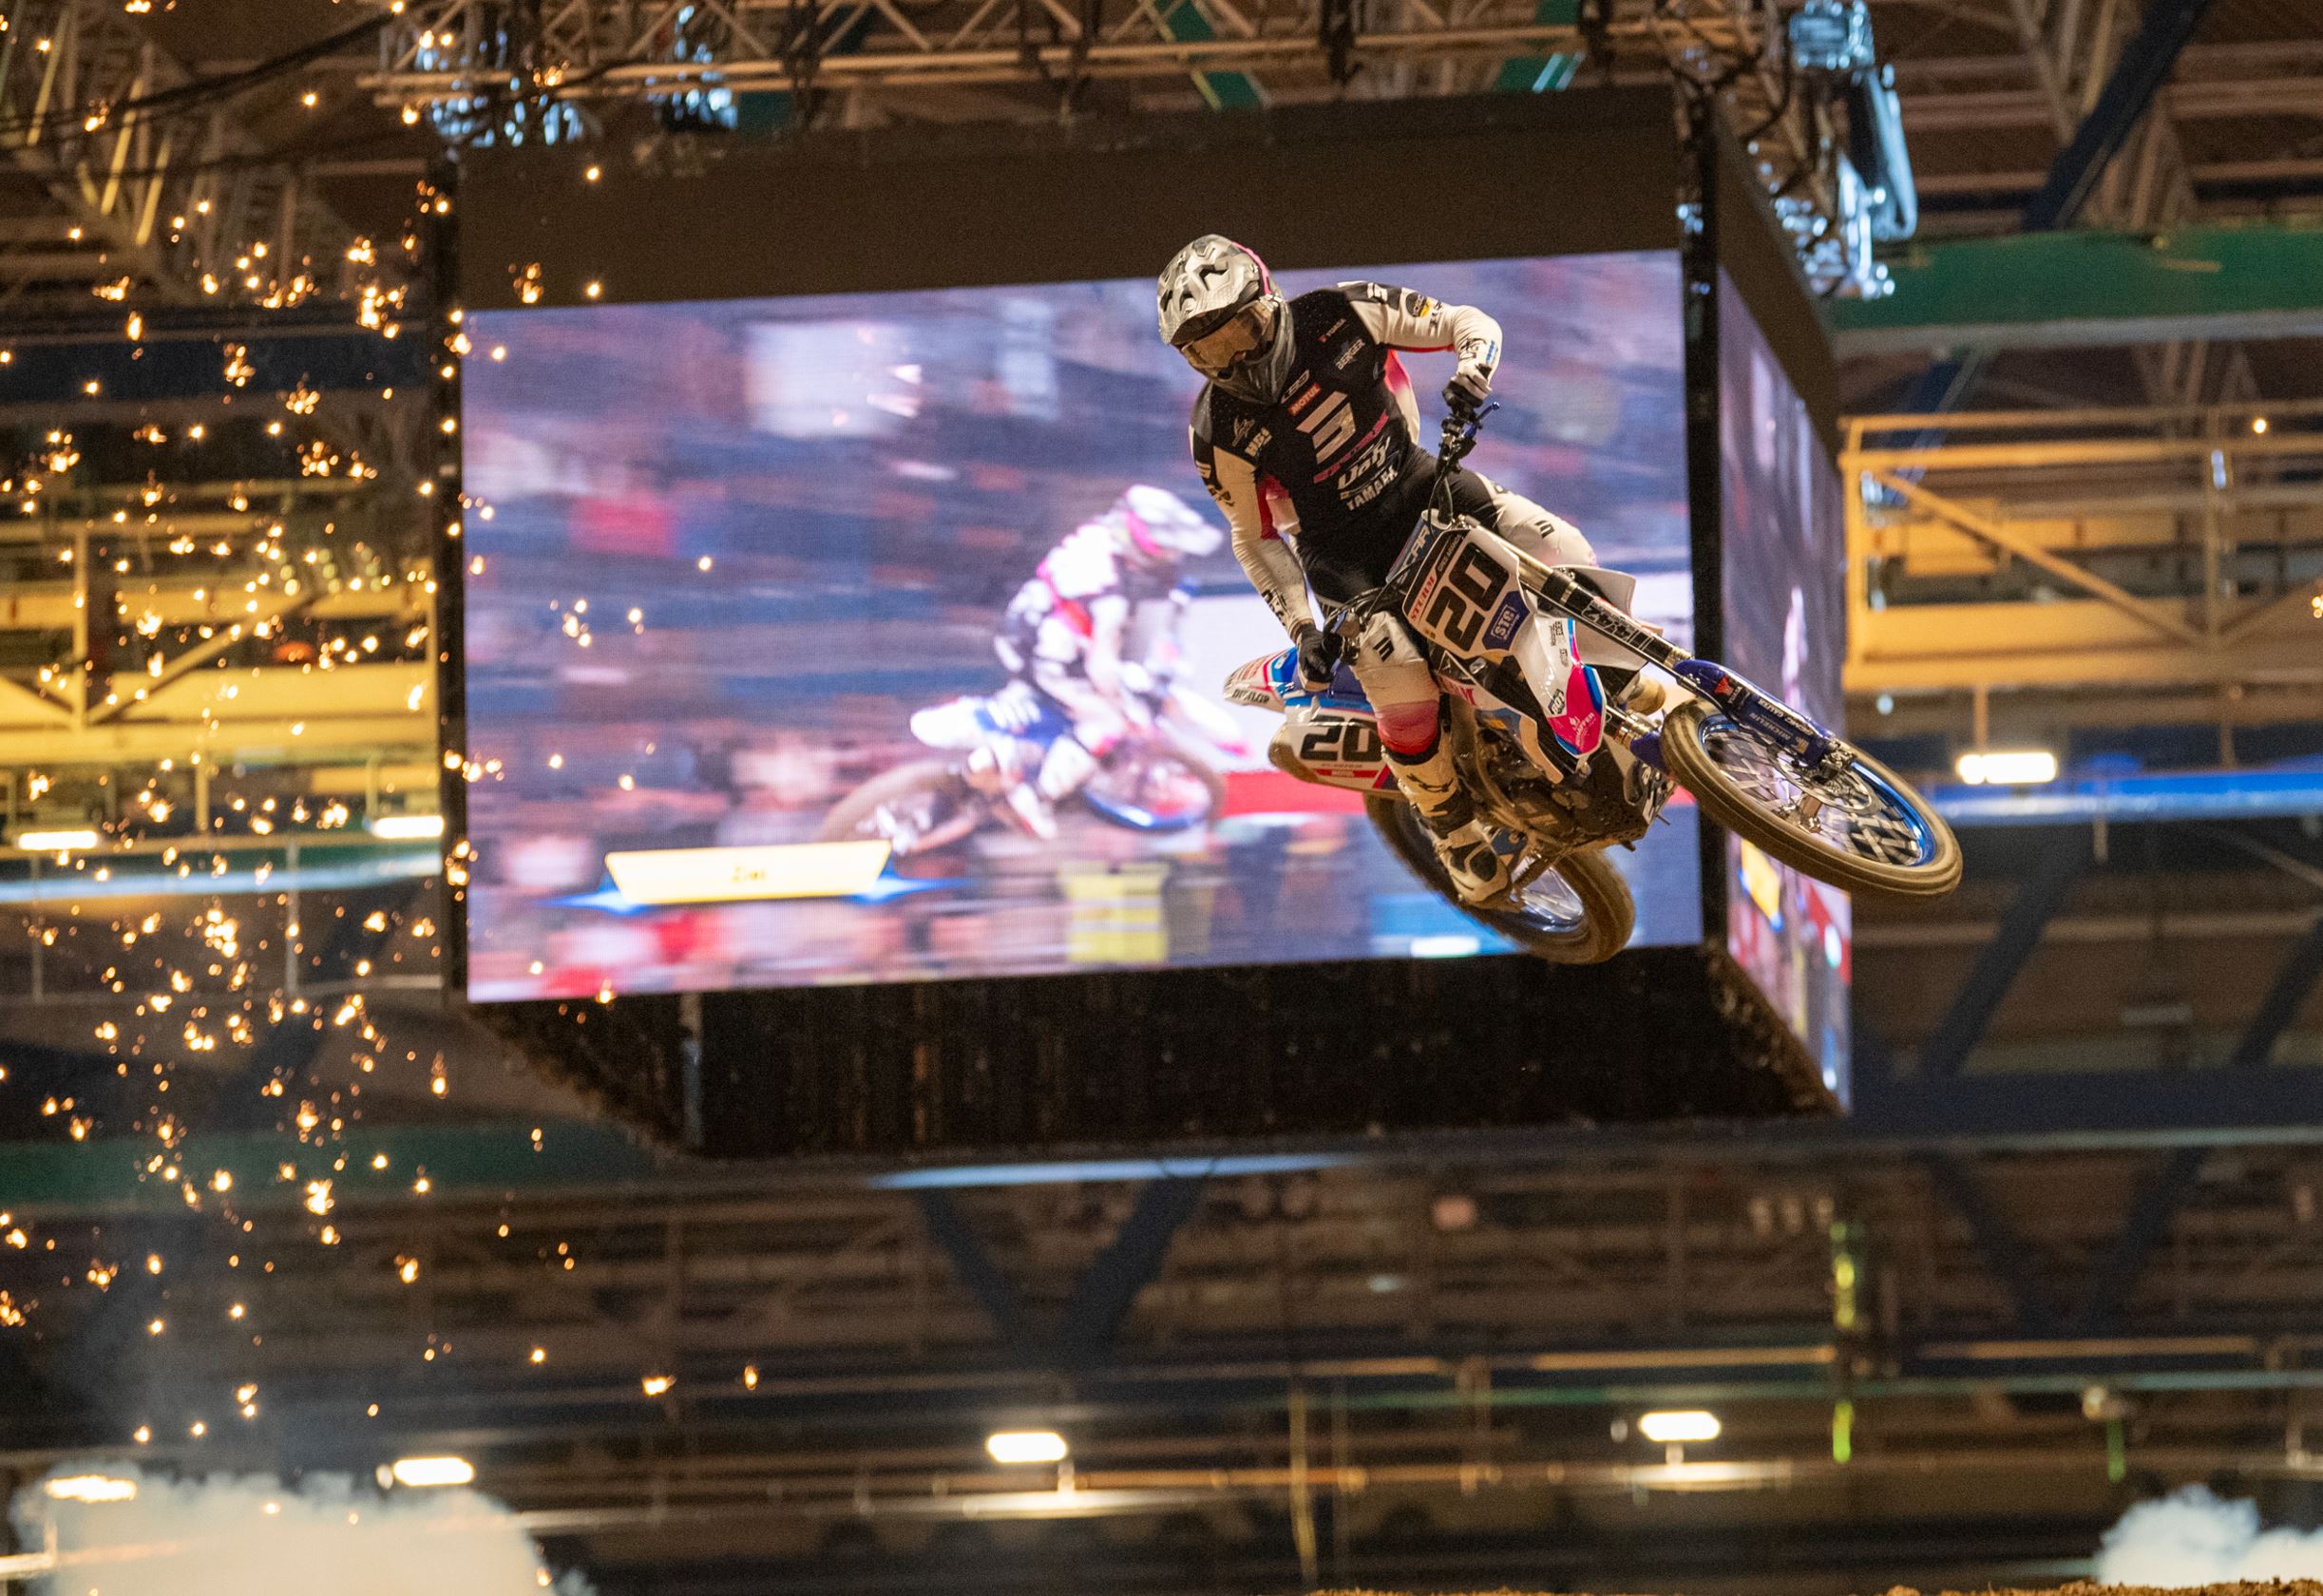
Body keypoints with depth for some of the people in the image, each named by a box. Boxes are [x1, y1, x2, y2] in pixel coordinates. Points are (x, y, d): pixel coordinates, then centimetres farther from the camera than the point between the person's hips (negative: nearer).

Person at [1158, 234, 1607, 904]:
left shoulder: (1341, 316, -14)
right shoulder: (1221, 432, -13)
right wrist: (1300, 625, -12)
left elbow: (1468, 323, -8)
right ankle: (1455, 829, 7)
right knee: (1408, 706, -21)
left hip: (1421, 484, 3)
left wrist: (1473, 371, -31)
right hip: (1346, 555, -3)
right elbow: (1254, 533, -1)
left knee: (1563, 552, -14)